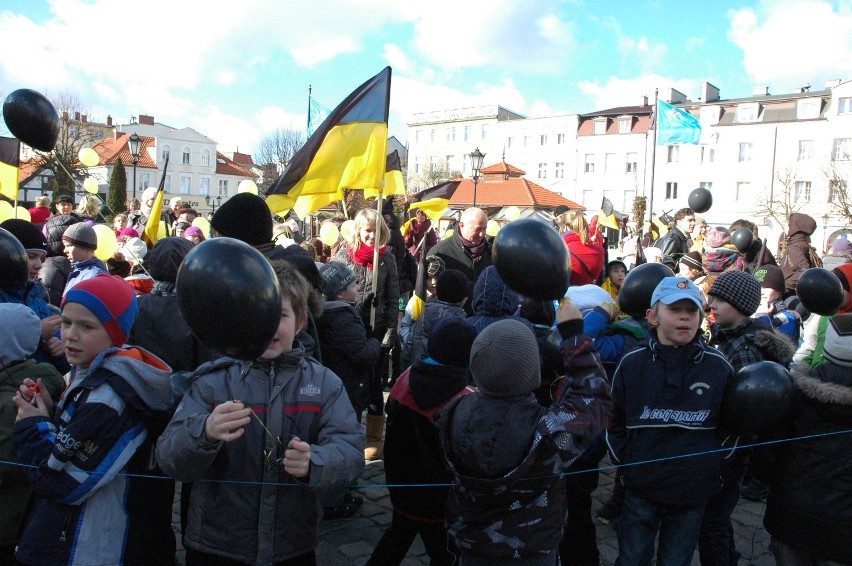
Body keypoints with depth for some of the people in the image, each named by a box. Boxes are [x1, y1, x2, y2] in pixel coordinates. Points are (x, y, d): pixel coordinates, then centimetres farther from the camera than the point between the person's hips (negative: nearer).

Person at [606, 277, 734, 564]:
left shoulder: (720, 367, -6)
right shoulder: (632, 363, -7)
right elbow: (615, 423, 2)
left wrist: (715, 470, 2)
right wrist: (626, 465, -3)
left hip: (694, 495, 1)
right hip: (640, 490, 0)